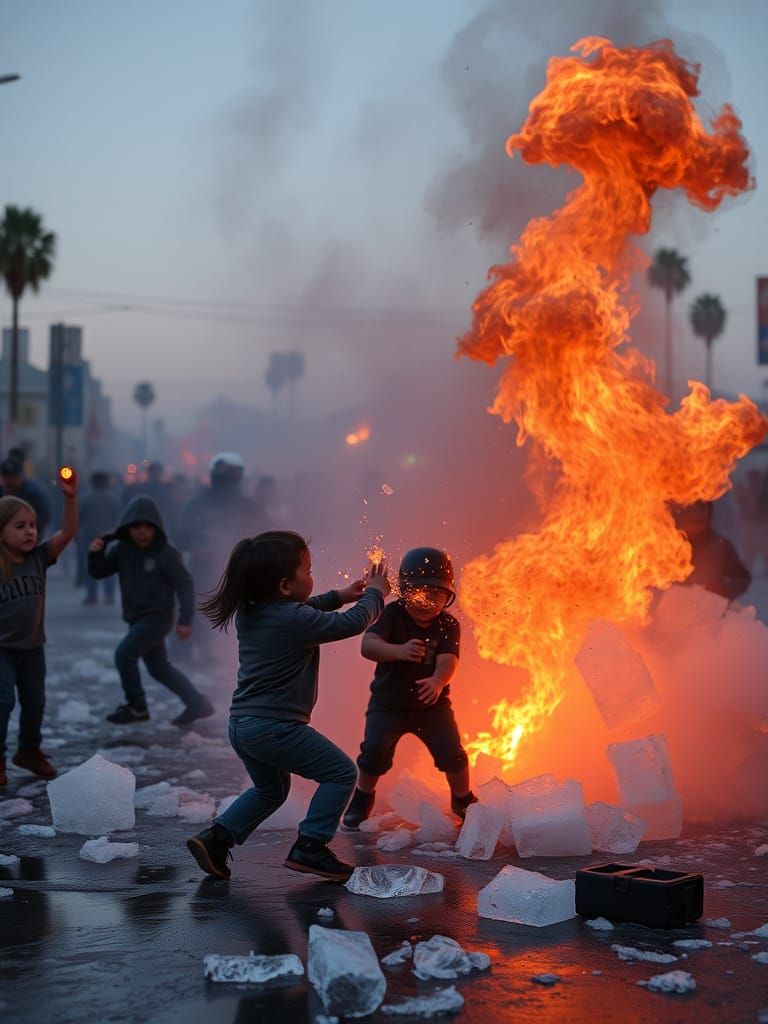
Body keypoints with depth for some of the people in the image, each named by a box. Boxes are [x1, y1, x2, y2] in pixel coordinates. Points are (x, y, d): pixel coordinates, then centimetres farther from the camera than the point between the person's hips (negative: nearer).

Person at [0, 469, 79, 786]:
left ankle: (29, 751, 36)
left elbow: (68, 532, -17)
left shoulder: (38, 558, -7)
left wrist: (70, 498, -28)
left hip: (32, 647, 5)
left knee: (35, 702, 16)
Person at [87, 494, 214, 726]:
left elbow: (185, 584, -15)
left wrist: (185, 619, -20)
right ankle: (198, 704, 27)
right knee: (159, 668, 16)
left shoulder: (166, 554, -16)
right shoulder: (122, 550, 0)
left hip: (157, 618, -7)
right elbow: (99, 573, 2)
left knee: (124, 654, -18)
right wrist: (95, 554, -19)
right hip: (137, 618, 7)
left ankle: (136, 707, -4)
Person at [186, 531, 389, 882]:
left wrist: (338, 596, 29)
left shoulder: (249, 612, 9)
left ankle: (216, 837, 15)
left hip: (241, 724, 9)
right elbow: (353, 623, -9)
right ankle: (310, 848, -1)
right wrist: (375, 593, 9)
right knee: (341, 773, 3)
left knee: (271, 790, 29)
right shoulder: (295, 620, -17)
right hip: (275, 727, -9)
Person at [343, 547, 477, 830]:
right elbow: (368, 645, -34)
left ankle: (464, 802, 22)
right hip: (388, 703, -1)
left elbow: (448, 660, -28)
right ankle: (361, 800, 15)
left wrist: (437, 682, -52)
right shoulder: (392, 615, -18)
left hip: (432, 704, 1)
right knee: (375, 750, -14)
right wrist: (399, 650, -55)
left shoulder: (448, 625, -12)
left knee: (451, 752, -6)